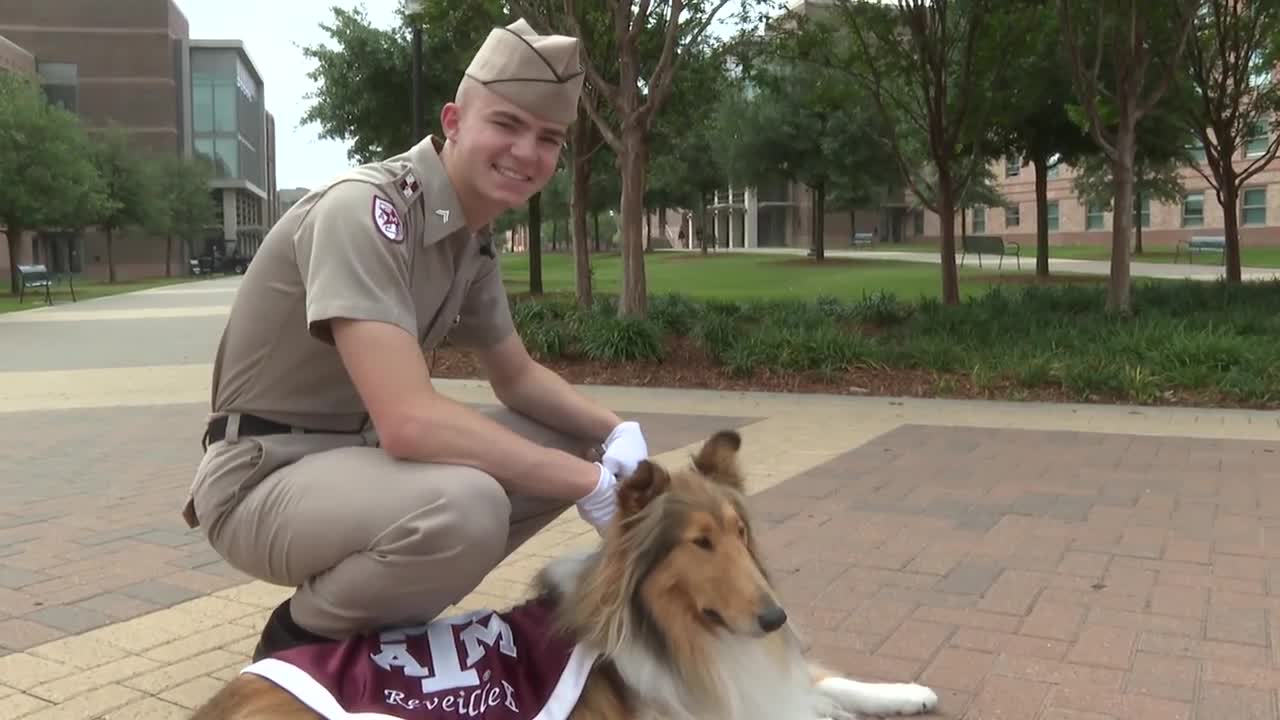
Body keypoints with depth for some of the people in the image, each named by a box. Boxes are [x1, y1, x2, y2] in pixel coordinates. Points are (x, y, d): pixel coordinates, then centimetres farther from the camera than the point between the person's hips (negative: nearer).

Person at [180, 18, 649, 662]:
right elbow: (410, 421, -34)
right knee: (463, 507, -36)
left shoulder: (472, 241, 4)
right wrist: (589, 484, -26)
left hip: (361, 450, 9)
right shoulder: (363, 210, -24)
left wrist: (616, 432, -6)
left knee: (571, 445, 3)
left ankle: (381, 615, 11)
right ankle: (302, 636, -3)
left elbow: (517, 378, 13)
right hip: (265, 478, -8)